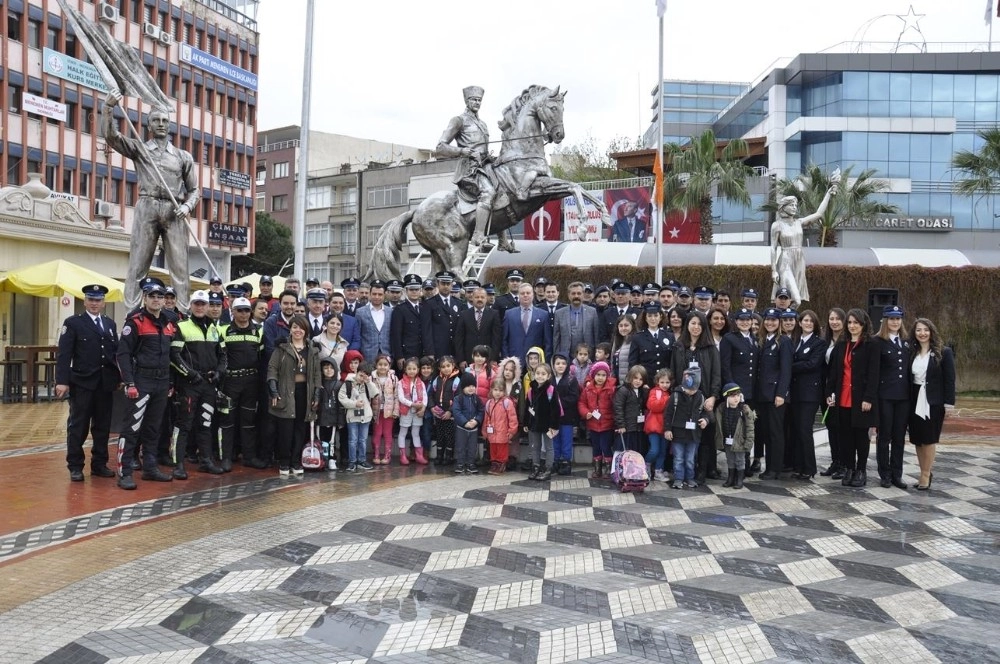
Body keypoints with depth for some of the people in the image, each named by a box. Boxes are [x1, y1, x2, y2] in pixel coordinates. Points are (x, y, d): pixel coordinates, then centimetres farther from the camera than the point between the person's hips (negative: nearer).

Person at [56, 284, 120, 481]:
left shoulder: (110, 324, 15)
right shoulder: (73, 323, 1)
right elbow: (64, 354, -7)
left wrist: (120, 378, 4)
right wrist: (62, 381, -15)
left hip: (106, 383, 4)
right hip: (82, 382, -4)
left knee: (103, 426, 8)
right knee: (78, 426, 2)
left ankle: (99, 464, 17)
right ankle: (75, 466, 10)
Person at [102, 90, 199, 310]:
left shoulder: (184, 156, 19)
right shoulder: (139, 149, 17)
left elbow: (194, 189, 17)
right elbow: (111, 136, 1)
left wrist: (187, 206, -4)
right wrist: (108, 108, -14)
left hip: (174, 212, 1)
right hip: (147, 208, -1)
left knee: (179, 266, -4)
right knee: (137, 263, -5)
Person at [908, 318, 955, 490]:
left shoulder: (944, 352, -5)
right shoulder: (912, 353, 7)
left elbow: (949, 379, -7)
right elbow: (908, 378, 6)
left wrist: (949, 403, -13)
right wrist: (908, 401, 1)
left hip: (933, 402, -4)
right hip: (915, 401, 4)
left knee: (928, 439, -1)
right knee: (917, 440, 7)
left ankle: (926, 475, 7)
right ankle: (925, 472, 19)